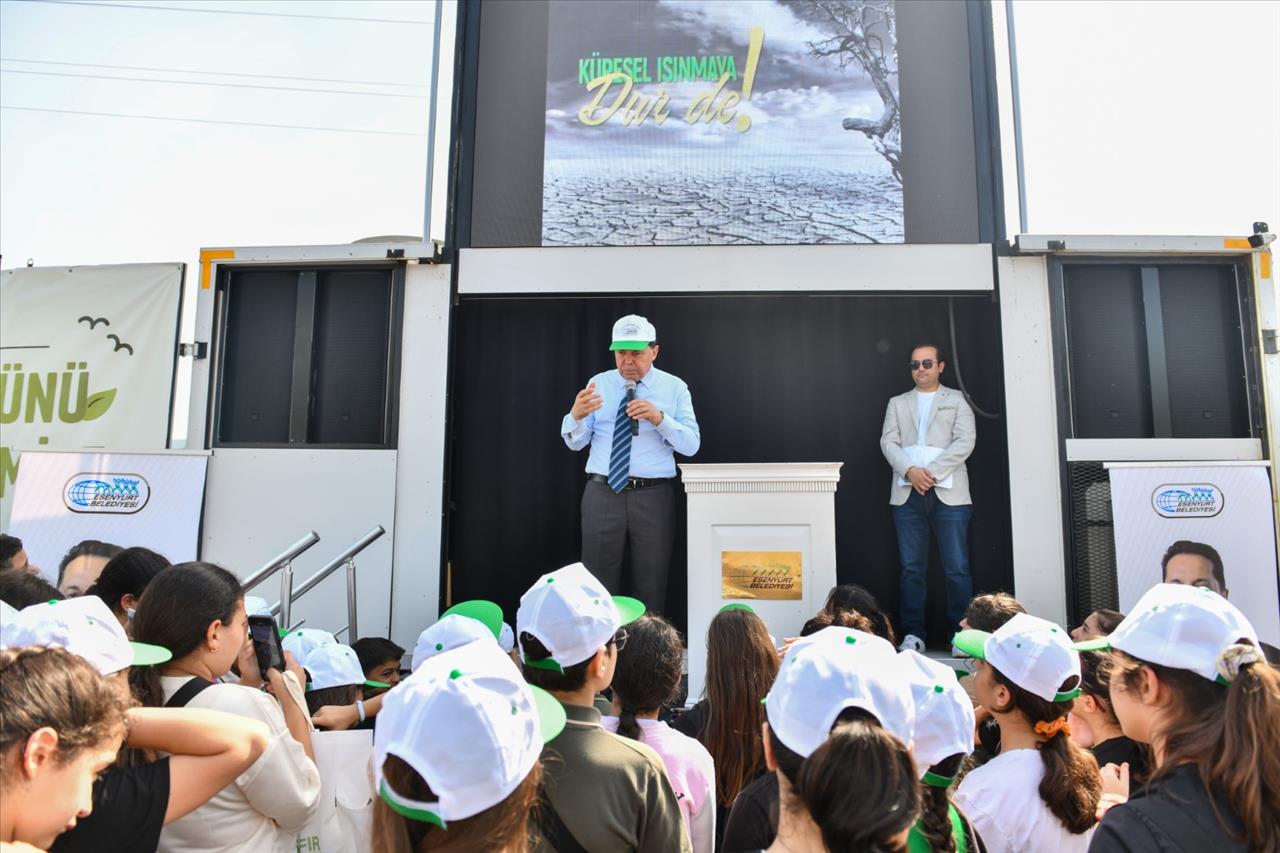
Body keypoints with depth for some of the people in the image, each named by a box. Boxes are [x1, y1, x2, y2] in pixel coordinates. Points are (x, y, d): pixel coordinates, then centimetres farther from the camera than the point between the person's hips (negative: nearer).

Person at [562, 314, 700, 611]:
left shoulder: (675, 387, 3)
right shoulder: (599, 383, 6)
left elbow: (691, 445, -4)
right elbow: (575, 442, 2)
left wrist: (660, 418, -20)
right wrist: (576, 415, -20)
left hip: (654, 496, -1)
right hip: (602, 493, 1)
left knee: (651, 585, 9)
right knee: (598, 583, 7)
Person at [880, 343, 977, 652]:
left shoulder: (956, 400, 11)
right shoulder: (897, 403, 18)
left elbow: (965, 441, -2)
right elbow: (888, 442, 6)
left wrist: (933, 472, -12)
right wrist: (910, 471, -11)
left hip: (948, 492, -2)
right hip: (907, 494, 2)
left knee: (957, 568, -4)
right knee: (912, 568, 3)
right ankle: (913, 634, 9)